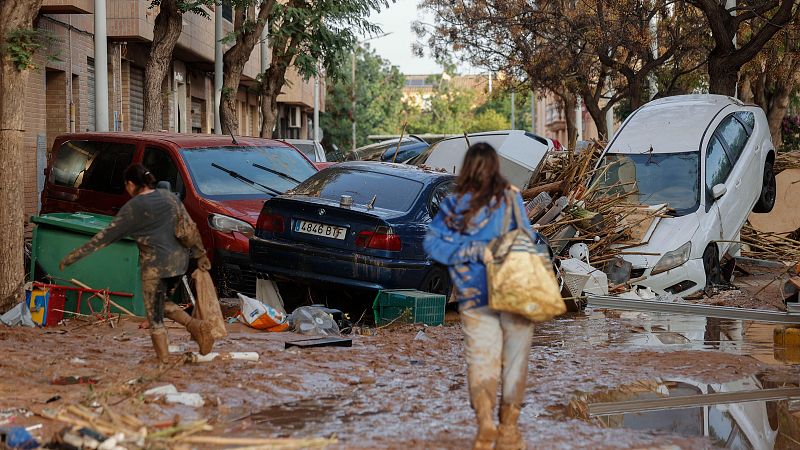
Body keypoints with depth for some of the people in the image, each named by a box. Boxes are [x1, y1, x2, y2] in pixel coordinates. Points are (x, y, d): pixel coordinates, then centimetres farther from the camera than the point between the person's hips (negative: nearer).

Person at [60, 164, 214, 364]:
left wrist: (74, 256, -1)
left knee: (155, 315, 5)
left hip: (155, 265, -7)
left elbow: (106, 236, -7)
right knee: (163, 304, 24)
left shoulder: (132, 208, -9)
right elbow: (191, 227, 11)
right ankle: (195, 325, 4)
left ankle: (163, 357, 5)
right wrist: (200, 254, 21)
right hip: (179, 261, 7)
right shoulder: (169, 196, 9)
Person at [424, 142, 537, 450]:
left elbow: (432, 243, -3)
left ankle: (484, 416, -15)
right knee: (514, 361, 10)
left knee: (481, 359, 7)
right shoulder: (510, 197, -5)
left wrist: (472, 251, -3)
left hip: (474, 296, 1)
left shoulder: (454, 205, 0)